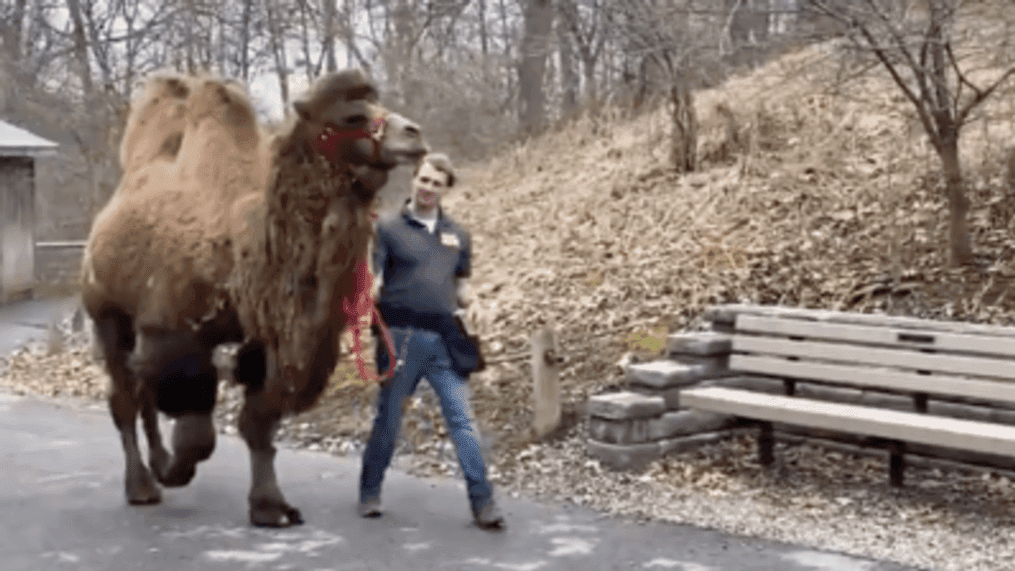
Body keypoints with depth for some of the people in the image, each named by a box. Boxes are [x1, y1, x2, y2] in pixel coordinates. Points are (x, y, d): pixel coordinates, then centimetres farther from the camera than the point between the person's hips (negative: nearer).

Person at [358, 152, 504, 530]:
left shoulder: (457, 235, 13)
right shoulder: (389, 228, 1)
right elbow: (372, 279, -4)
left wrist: (468, 304, 1)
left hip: (444, 339, 3)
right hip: (402, 337, -3)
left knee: (463, 419, -1)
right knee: (388, 417, 9)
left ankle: (482, 502, 1)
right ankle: (370, 492, 26)